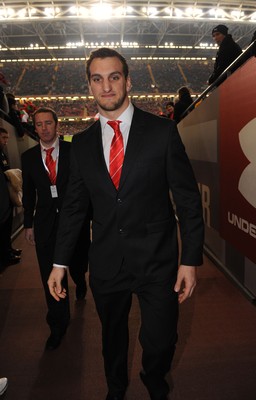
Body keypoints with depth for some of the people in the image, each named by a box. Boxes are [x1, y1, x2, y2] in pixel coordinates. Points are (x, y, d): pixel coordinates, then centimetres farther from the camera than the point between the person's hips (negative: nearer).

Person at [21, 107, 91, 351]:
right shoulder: (28, 157, 3)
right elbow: (28, 193, 8)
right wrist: (28, 224, 9)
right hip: (45, 223, 1)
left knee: (77, 263, 18)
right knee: (50, 276, 3)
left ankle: (80, 283, 57)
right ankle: (58, 326, 20)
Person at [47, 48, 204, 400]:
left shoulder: (162, 131, -5)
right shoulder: (82, 144, 4)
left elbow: (188, 199, -5)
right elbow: (74, 206, 8)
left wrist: (191, 259, -8)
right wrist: (60, 262, 6)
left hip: (156, 260, -2)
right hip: (106, 262, 3)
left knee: (160, 341, 5)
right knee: (112, 336, 21)